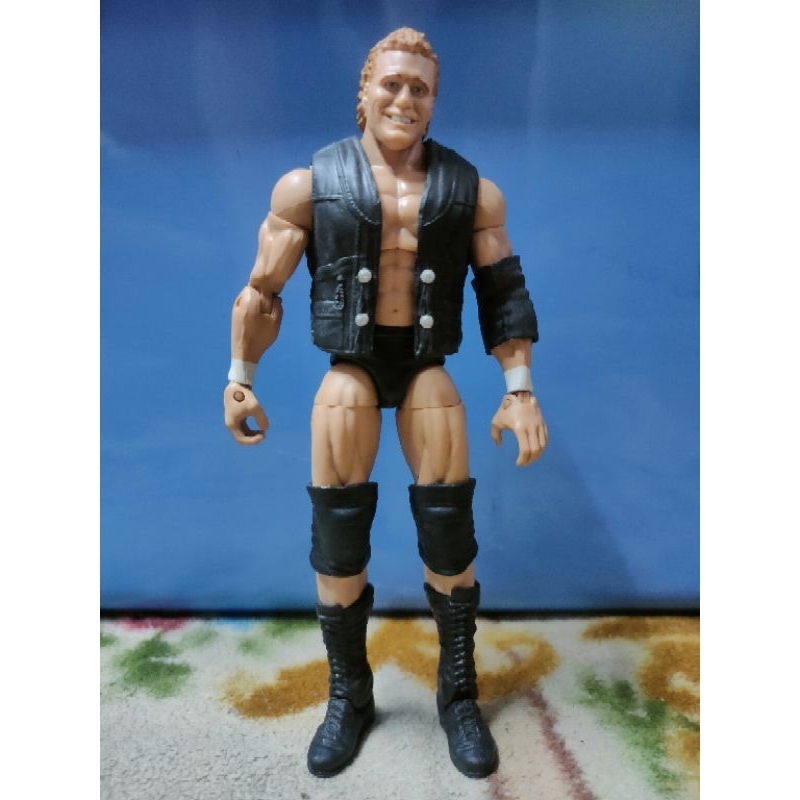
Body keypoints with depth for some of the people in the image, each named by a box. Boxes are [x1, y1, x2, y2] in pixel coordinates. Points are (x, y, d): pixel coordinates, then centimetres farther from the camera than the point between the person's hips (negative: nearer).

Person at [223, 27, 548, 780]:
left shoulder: (472, 188, 6)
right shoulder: (310, 182, 3)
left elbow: (503, 291, 6)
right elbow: (262, 288, 6)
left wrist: (519, 389, -1)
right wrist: (239, 376, 3)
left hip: (427, 364, 1)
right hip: (349, 362, 0)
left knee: (449, 532, 1)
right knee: (337, 533, 1)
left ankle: (458, 696, 25)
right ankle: (348, 696, 26)